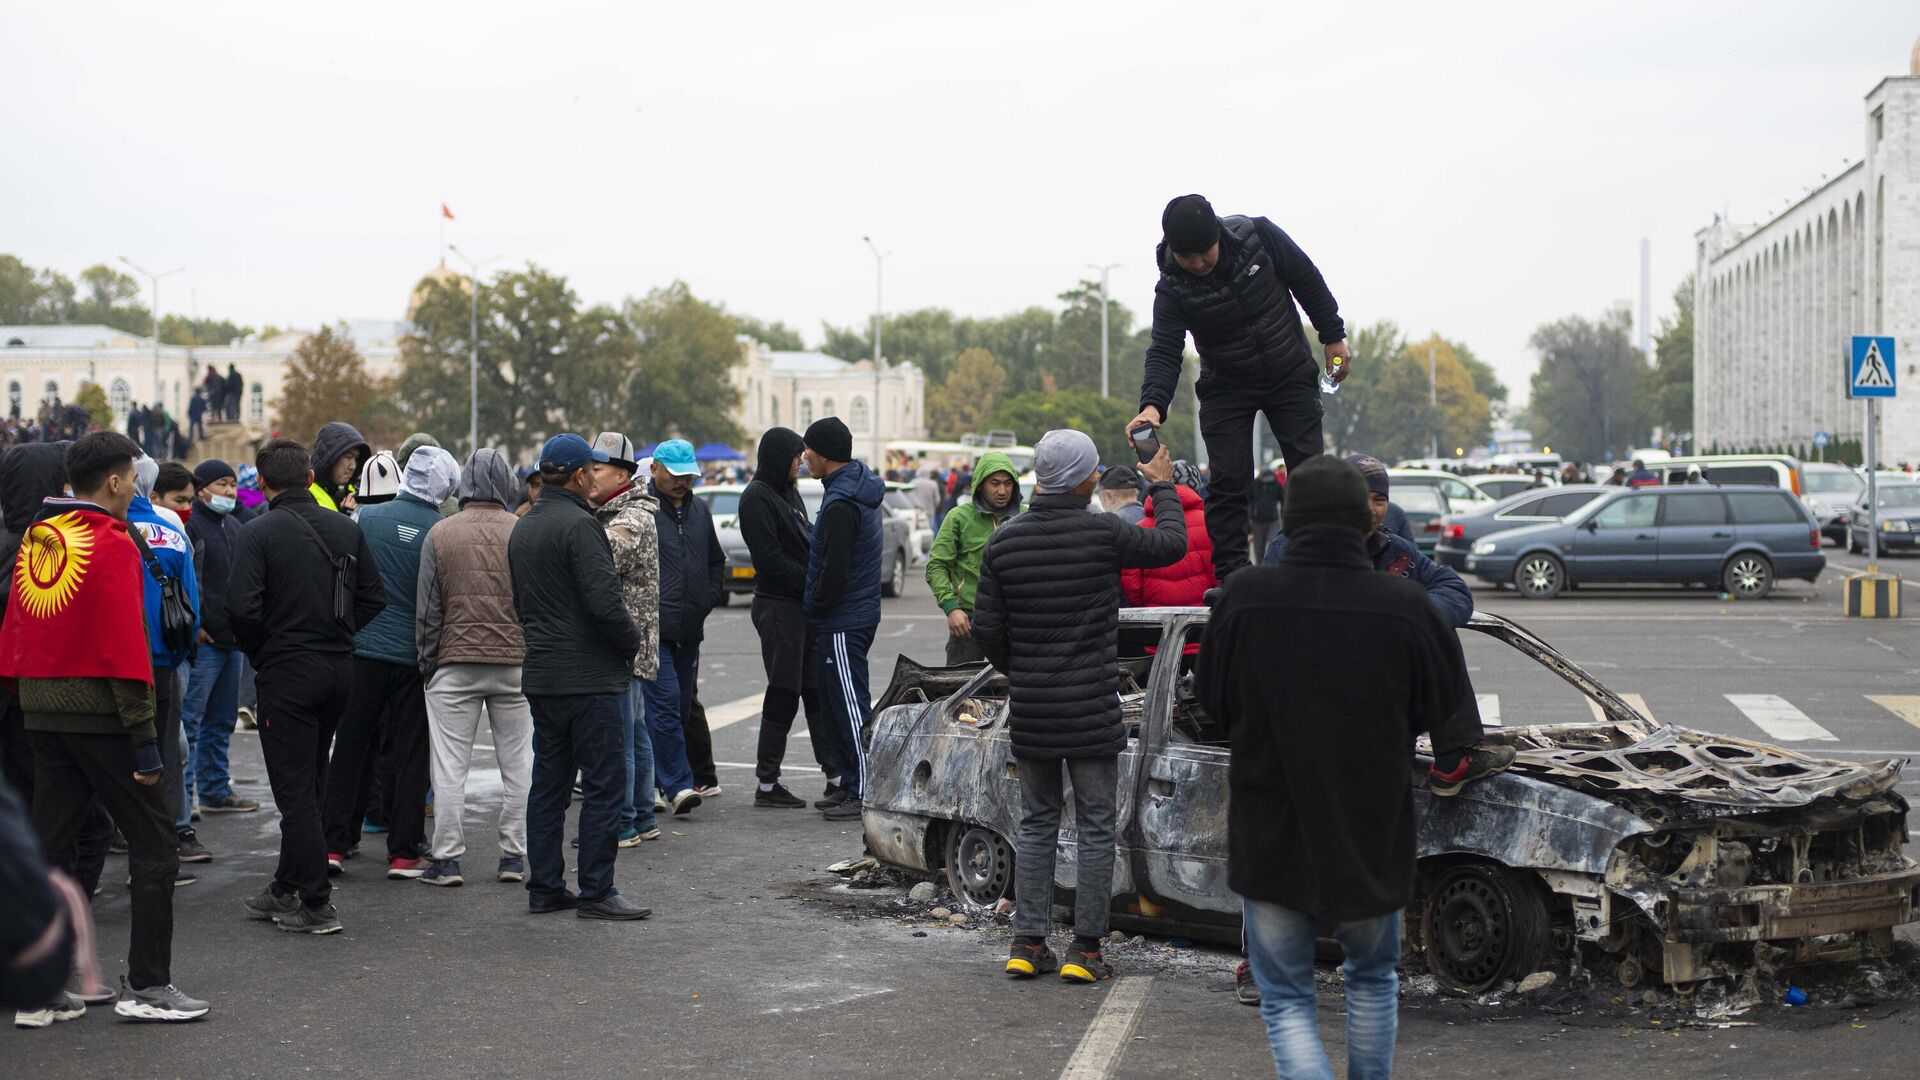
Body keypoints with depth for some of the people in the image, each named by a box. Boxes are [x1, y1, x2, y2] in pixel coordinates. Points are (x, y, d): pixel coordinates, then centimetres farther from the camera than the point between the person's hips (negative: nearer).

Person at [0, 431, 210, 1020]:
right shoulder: (112, 542, -13)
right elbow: (124, 647, -17)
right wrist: (145, 739, -16)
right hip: (99, 712, -8)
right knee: (154, 844, 1)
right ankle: (147, 986, 2)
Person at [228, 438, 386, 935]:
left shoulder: (259, 533, -11)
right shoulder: (346, 528, 6)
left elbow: (242, 607, -19)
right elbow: (374, 596, 7)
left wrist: (259, 652, -2)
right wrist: (337, 634, 13)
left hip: (287, 671, -6)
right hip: (340, 668, 6)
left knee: (295, 790, -1)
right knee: (309, 784, 17)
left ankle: (317, 904, -3)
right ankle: (287, 888, 27)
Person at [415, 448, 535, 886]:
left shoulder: (440, 534, -1)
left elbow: (427, 608, 1)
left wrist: (427, 661, 9)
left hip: (456, 662, 0)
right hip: (516, 661, 1)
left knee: (450, 765, 4)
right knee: (518, 763, 8)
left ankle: (447, 858, 4)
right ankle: (514, 856, 11)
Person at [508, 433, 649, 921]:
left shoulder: (522, 529, 14)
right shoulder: (579, 525, -15)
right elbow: (604, 600, -21)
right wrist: (633, 639, -6)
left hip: (540, 675, 9)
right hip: (589, 677, -9)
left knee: (549, 782, 13)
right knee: (603, 782, -4)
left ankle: (544, 888, 17)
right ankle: (596, 891, -3)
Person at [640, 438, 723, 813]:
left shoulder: (699, 511, 16)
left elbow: (716, 561, 28)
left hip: (689, 628, 7)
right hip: (654, 628, -7)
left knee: (683, 707, 12)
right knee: (665, 703, -13)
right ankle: (678, 784, -15)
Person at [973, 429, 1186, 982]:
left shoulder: (1005, 540, -1)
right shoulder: (1103, 533, -13)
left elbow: (987, 630, 1)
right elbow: (1172, 543, 3)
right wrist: (1163, 487, 20)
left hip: (1029, 709, 4)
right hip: (1091, 709, -4)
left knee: (1036, 823, 14)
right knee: (1095, 827, 6)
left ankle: (1027, 943, 14)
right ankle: (1085, 949, 7)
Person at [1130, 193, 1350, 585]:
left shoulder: (1258, 236, -20)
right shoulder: (1172, 289, -21)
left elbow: (1307, 280, -4)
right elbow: (1165, 353, -28)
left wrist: (1333, 336, 0)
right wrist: (1153, 405, -46)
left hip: (1291, 376, 1)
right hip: (1226, 387, -1)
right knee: (1228, 479, -11)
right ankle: (1231, 574, -6)